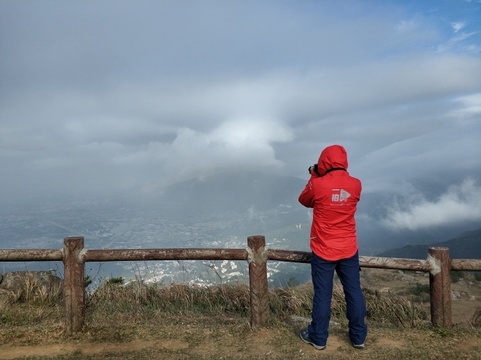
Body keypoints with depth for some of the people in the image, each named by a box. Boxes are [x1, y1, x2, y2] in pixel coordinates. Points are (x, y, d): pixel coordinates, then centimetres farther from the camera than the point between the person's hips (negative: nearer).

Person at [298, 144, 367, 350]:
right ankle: (358, 336, 27)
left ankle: (318, 338, 22)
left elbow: (304, 201, 5)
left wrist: (314, 177, 12)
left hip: (323, 251, -3)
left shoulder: (317, 185, -16)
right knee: (354, 292, 14)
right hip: (349, 250, 3)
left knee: (322, 294, 8)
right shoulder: (356, 184, -6)